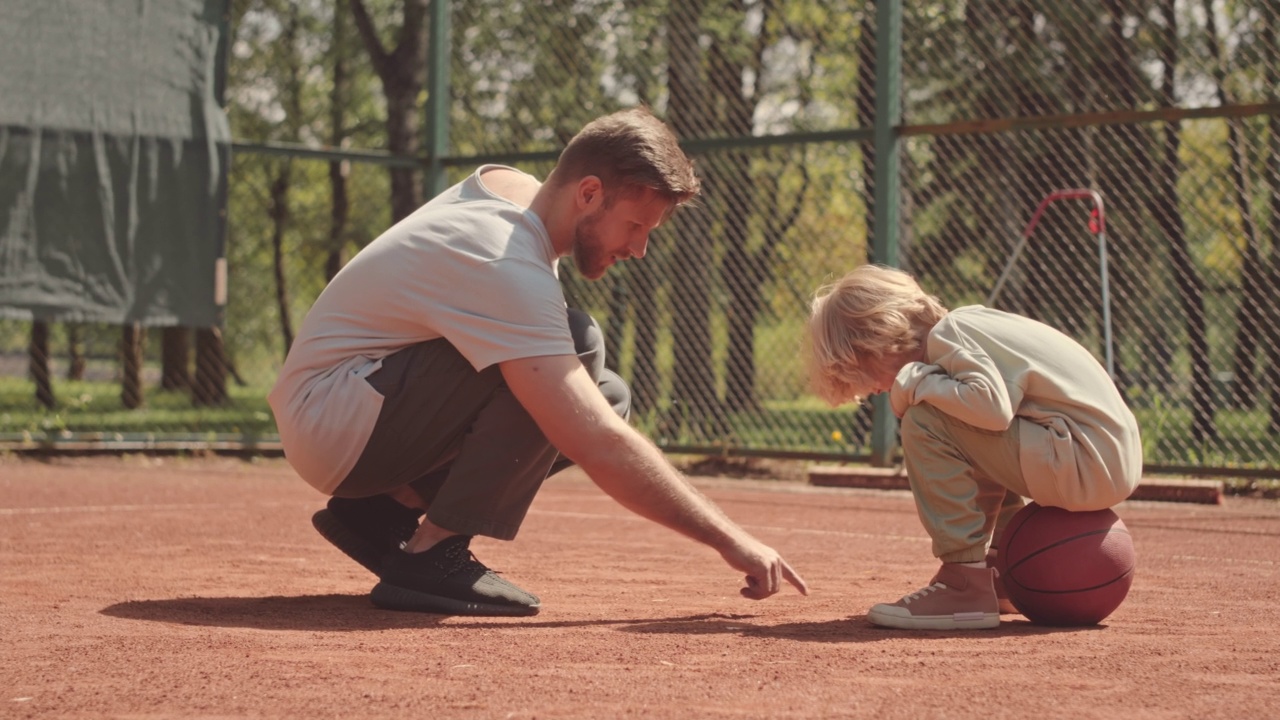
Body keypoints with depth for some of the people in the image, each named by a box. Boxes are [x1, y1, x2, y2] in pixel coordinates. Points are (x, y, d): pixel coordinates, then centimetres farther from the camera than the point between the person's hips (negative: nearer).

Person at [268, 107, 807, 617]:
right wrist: (728, 539, -31)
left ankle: (392, 506, 3)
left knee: (608, 396, 4)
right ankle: (432, 554, -21)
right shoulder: (507, 268, -28)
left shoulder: (509, 184, 1)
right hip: (329, 431, -10)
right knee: (578, 343, -26)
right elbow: (598, 447, -33)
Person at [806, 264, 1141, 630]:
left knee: (924, 423, -14)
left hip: (1089, 467, -10)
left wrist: (916, 382, -11)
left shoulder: (945, 335, -9)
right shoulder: (968, 323, 18)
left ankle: (965, 581, -12)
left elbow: (993, 407, -25)